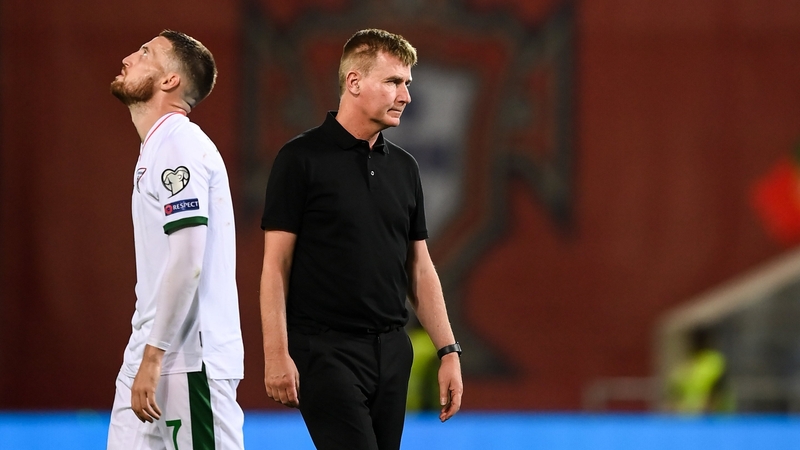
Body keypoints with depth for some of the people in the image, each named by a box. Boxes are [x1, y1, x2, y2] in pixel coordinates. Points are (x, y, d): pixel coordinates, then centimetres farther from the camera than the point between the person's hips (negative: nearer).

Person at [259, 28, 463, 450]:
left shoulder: (403, 167, 12)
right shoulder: (302, 159, -6)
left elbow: (419, 268, 15)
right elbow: (276, 264, -8)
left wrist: (448, 351, 9)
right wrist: (276, 354, -15)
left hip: (391, 351, 6)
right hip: (327, 349, -6)